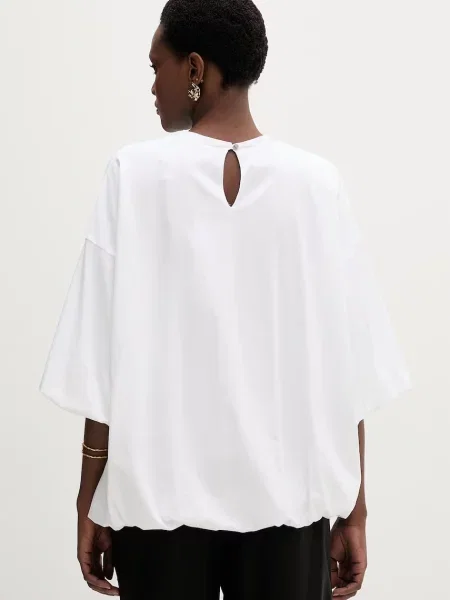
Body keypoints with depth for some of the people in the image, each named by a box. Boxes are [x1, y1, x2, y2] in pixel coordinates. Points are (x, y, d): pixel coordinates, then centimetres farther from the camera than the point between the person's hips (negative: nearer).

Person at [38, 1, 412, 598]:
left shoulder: (134, 174, -8)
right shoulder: (317, 181, -4)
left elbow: (106, 357, -8)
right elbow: (347, 367, -4)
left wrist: (89, 501, 1)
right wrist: (354, 509, 5)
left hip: (159, 494, -1)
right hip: (287, 495, 1)